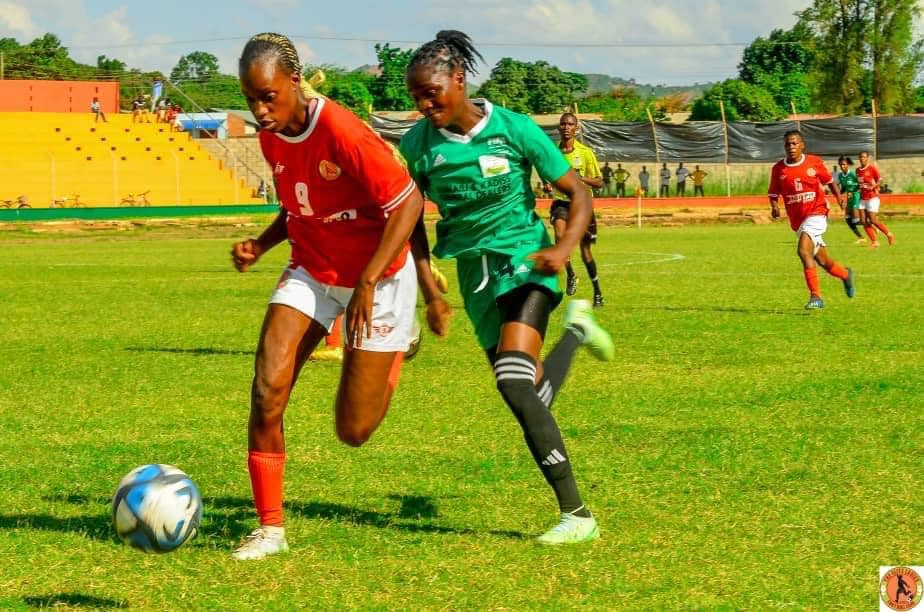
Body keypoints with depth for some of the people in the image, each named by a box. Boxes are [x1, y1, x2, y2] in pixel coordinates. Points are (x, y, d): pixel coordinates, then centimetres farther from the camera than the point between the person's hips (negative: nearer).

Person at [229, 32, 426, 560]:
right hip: (311, 273, 6)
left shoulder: (341, 132, -26)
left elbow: (408, 202, -23)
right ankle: (271, 528, -4)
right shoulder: (271, 139, -3)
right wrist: (261, 246, -5)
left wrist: (368, 283, -25)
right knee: (267, 389, -16)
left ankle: (398, 344, 33)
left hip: (377, 278, -6)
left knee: (353, 431, 1)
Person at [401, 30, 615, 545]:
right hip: (473, 273, 4)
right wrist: (430, 291, 5)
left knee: (513, 381, -25)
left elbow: (578, 193, -7)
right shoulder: (418, 145, -6)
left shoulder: (514, 129, -13)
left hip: (524, 261, -4)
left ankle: (577, 515, -20)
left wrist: (565, 247, -24)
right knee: (531, 399, 5)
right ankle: (575, 331, 40)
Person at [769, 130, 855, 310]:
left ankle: (815, 296, -25)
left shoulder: (814, 162, -4)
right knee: (824, 261, 12)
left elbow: (829, 181, 12)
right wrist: (774, 207, -12)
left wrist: (840, 198, -2)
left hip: (816, 214, -4)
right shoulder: (778, 169, 0)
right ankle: (846, 275, 45)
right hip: (797, 220, 4)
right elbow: (773, 194, 8)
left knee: (803, 250, -27)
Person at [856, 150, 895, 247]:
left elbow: (879, 181, -8)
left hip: (872, 197, -7)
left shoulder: (872, 168, -8)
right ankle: (875, 241, 6)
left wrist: (872, 187, -24)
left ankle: (889, 234, 10)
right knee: (864, 221, -2)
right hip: (863, 198, 7)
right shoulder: (858, 170, 11)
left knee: (873, 220, -11)